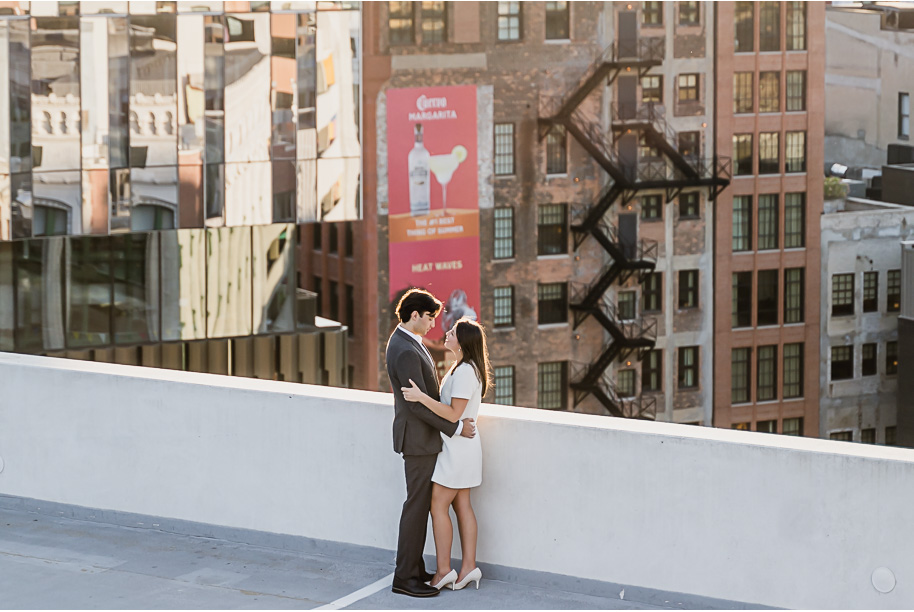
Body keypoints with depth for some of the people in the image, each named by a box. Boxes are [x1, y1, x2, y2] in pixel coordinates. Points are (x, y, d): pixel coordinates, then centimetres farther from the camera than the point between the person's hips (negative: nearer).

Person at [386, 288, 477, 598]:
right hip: (419, 439, -10)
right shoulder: (405, 352, -23)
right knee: (417, 506, -5)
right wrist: (455, 427, -18)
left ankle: (413, 569, 22)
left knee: (421, 503, 15)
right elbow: (419, 403, -24)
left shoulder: (406, 341, 10)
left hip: (422, 436, 10)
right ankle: (405, 577, 0)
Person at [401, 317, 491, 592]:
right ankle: (468, 567, 11)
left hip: (457, 446, -10)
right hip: (462, 445, 10)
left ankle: (444, 569, 0)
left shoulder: (464, 372, -21)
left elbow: (453, 414, -24)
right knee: (462, 505, 10)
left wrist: (421, 397, -28)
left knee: (438, 506, -4)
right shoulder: (467, 368, 11)